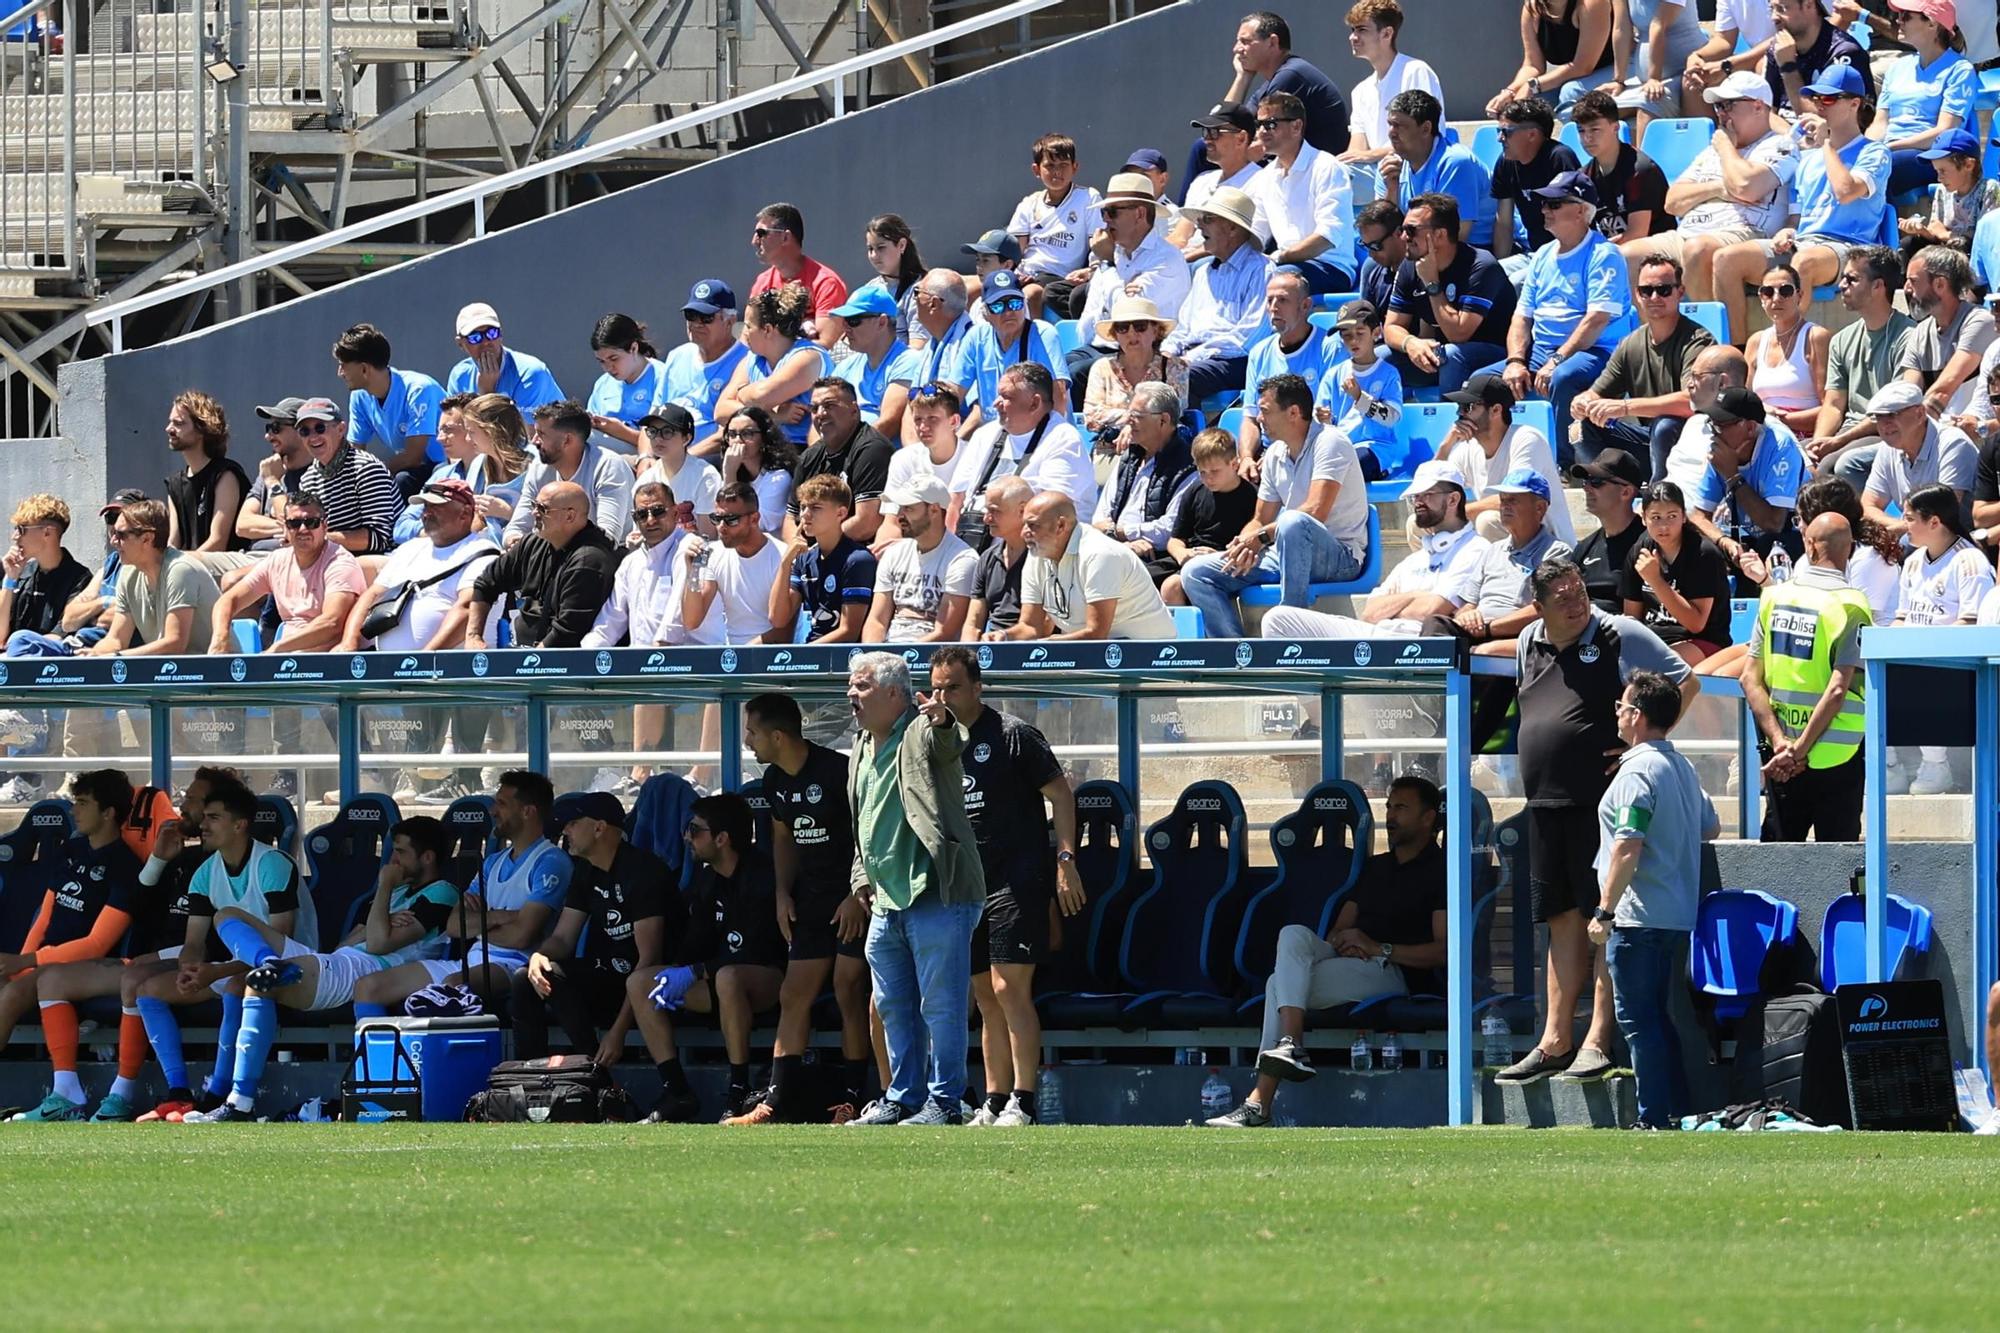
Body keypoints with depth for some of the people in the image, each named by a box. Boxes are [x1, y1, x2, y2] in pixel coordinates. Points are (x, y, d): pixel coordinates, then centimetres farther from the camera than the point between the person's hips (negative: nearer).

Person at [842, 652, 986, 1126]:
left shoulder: (922, 734, -8)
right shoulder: (862, 748, 18)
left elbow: (947, 746, -32)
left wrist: (942, 723, -55)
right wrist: (861, 875, 19)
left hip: (936, 897, -9)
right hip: (885, 903, 9)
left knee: (940, 1007, -5)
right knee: (893, 1009, 14)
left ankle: (944, 1102, 0)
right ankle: (902, 1099, 22)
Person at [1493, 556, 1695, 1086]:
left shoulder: (1620, 636, -4)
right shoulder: (1528, 644, 15)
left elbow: (1685, 683, -3)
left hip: (1602, 800, -7)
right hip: (1545, 802, 7)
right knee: (1562, 920, 9)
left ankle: (1597, 1041, -9)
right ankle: (1555, 1042, 11)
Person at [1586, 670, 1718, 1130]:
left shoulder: (1637, 772, -14)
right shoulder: (1683, 768, 13)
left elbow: (1628, 847, -19)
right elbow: (1711, 829, 23)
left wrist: (1604, 910, -16)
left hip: (1638, 918, -9)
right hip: (1680, 916, 9)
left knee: (1638, 1020, -5)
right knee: (1663, 1019, 14)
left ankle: (1654, 1118, -7)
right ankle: (1681, 1111, 13)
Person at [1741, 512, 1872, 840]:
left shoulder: (1775, 597, 2)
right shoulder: (1850, 606, -11)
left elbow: (1751, 679, -2)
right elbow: (1837, 689, -18)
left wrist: (1779, 741, -8)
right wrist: (1799, 750, -14)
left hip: (1781, 757, 4)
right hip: (1835, 758, -4)